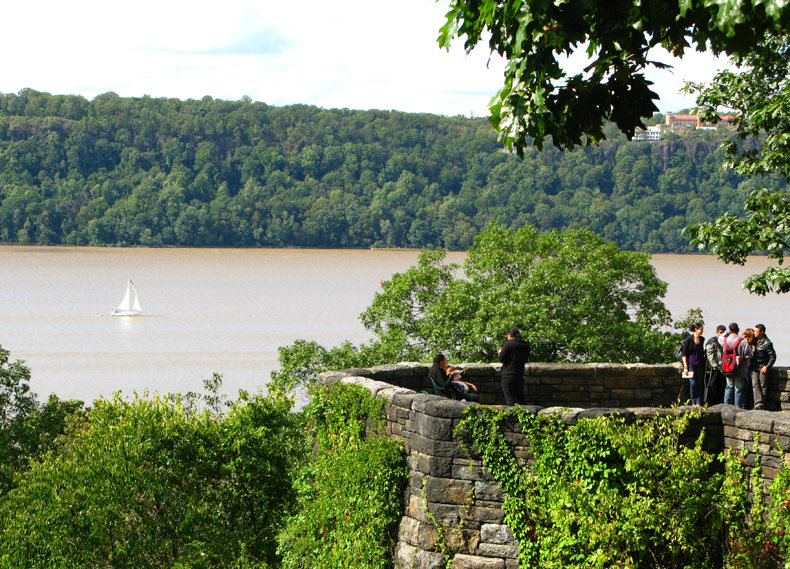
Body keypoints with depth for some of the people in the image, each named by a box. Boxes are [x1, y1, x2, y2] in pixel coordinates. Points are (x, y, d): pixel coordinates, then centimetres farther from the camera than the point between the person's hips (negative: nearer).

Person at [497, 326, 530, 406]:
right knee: (520, 397, 15)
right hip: (520, 375, 6)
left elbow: (501, 358, -11)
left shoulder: (508, 344, -12)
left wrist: (499, 353, 9)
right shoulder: (525, 345, 7)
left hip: (509, 375, -6)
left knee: (509, 397, -3)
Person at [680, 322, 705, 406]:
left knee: (700, 383, 0)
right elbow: (684, 354, -6)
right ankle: (693, 402, 3)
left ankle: (698, 402, 3)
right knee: (693, 383, -8)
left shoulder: (702, 339, 8)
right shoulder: (689, 339, -8)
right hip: (691, 364, -5)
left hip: (700, 365, 5)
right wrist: (685, 367, -10)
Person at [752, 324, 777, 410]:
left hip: (763, 367, -5)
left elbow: (773, 357, -8)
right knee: (755, 385, -7)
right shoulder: (754, 340, 8)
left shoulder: (767, 343, -11)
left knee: (763, 386, 1)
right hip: (754, 366, 5)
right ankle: (758, 403, -14)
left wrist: (767, 367, -15)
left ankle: (762, 404, 7)